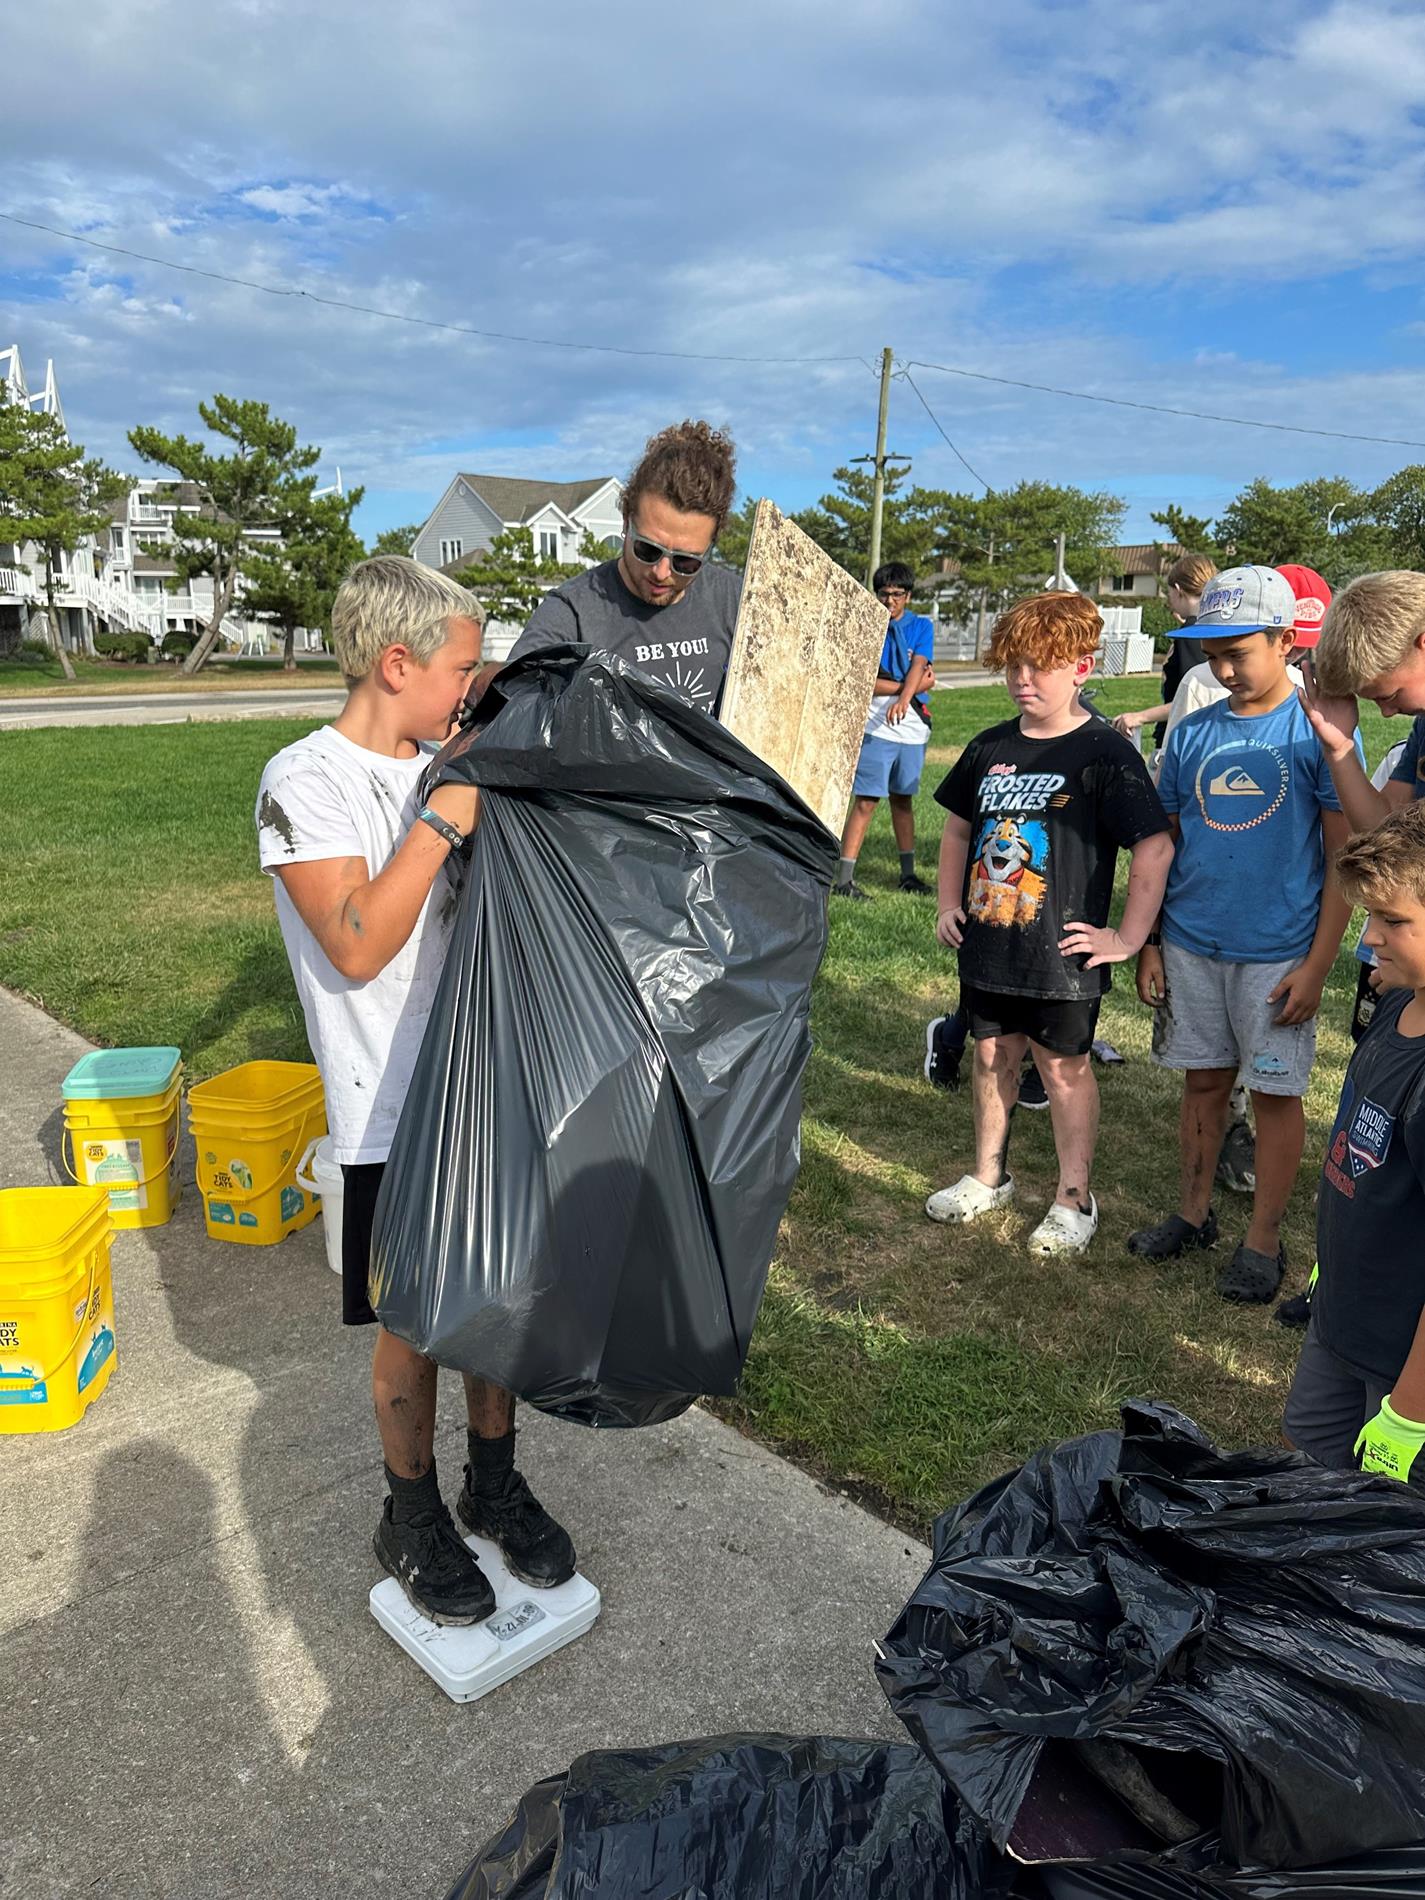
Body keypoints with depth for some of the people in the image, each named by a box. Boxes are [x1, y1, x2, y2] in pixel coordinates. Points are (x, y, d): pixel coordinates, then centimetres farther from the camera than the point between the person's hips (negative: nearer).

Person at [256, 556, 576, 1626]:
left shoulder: (450, 764, 6)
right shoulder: (306, 783, -13)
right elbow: (356, 947, -23)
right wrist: (443, 821, -24)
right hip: (399, 1106, -5)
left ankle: (496, 1484, 37)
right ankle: (413, 1518, 32)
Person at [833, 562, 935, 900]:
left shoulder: (922, 627, 8)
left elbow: (918, 667, -9)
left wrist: (902, 699, -27)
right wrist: (908, 687, -11)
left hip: (912, 728, 3)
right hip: (876, 727, -3)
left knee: (903, 798, 14)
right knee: (866, 801, -8)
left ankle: (908, 872, 24)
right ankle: (844, 879, -8)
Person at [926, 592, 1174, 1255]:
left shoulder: (1104, 753, -12)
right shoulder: (990, 747, 7)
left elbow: (1155, 847, -14)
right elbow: (959, 829, 20)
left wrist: (1127, 936, -14)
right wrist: (950, 904, 11)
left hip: (1062, 953, -5)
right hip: (987, 946, 6)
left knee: (1063, 1067, 7)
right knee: (993, 1054, 16)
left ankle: (1074, 1201, 22)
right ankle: (989, 1176, 34)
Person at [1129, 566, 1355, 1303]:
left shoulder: (1318, 730, -7)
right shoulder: (1193, 733, 4)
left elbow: (1344, 857, -7)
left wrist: (1317, 965, -12)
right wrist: (1147, 944, 6)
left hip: (1278, 953, -3)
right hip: (1191, 944, 4)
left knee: (1274, 1091, 7)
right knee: (1203, 1079, 14)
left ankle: (1264, 1240, 20)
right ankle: (1194, 1212, 30)